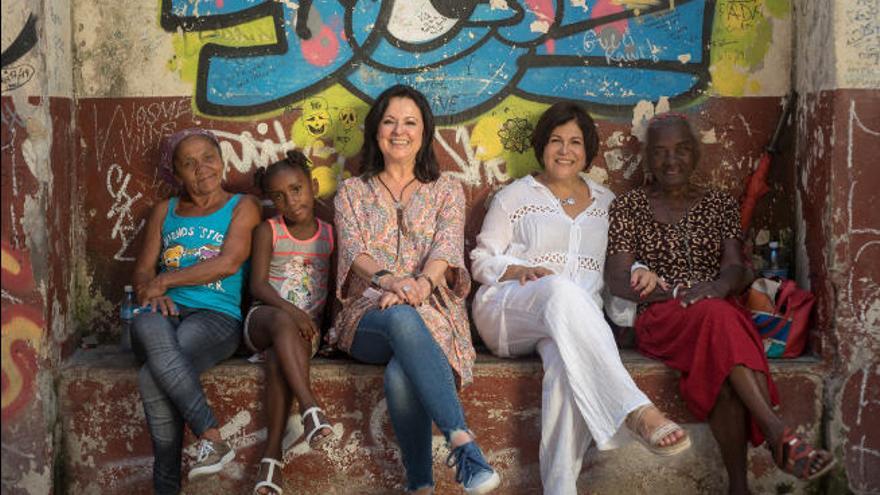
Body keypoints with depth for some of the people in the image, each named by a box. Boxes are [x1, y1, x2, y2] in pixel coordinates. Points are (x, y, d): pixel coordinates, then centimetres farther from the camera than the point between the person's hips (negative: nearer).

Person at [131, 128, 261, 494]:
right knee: (149, 326, -39)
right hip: (167, 313, 3)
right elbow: (143, 270, 15)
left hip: (217, 315, -3)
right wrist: (154, 294, -9)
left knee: (153, 378, -33)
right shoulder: (165, 212, 25)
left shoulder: (242, 207, 13)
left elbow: (229, 263, -3)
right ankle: (212, 436, -39)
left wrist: (166, 280, -2)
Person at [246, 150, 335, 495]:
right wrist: (289, 310, -23)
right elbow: (258, 285, -6)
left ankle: (272, 451, -35)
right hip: (263, 319, -1)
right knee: (282, 322, -38)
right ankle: (310, 408, -49)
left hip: (307, 327, 1)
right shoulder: (268, 232, 4)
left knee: (278, 357, -34)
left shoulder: (329, 234, 9)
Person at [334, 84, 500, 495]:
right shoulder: (352, 192, 18)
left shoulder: (446, 191, 16)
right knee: (401, 317, -41)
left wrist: (422, 283, -28)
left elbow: (447, 247, -3)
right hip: (369, 316, 0)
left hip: (432, 309, 0)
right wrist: (389, 279, -25)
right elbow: (353, 250, -1)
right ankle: (462, 440, -47)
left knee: (401, 375, -38)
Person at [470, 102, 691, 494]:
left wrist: (639, 272, 1)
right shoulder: (515, 196, 15)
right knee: (562, 291, -40)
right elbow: (482, 260, 11)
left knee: (568, 363, -38)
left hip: (578, 318, 2)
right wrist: (522, 271, -10)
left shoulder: (606, 202, 24)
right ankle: (637, 411, -51)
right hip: (508, 310, -2)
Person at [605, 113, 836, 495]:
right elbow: (617, 280, 0)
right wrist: (672, 293, -18)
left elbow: (736, 269, 4)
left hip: (720, 314, 2)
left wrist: (719, 286, -23)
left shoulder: (720, 205, 18)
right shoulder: (628, 207, 11)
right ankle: (780, 435, -46)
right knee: (717, 316, -38)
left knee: (719, 369, -37)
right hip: (659, 319, -2)